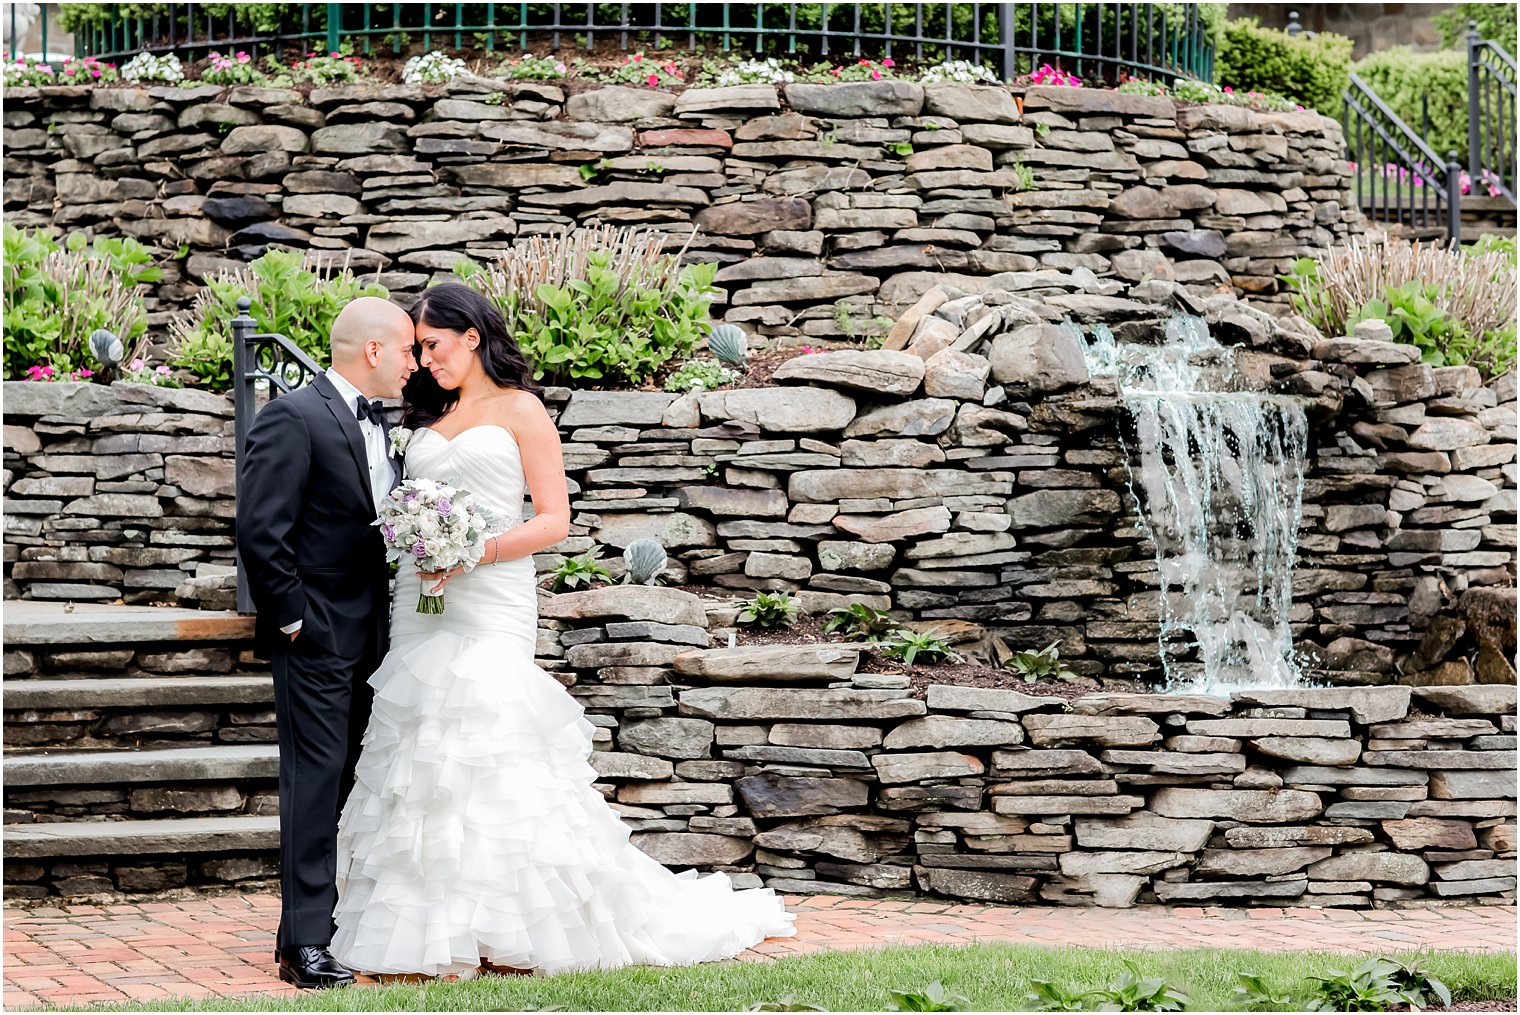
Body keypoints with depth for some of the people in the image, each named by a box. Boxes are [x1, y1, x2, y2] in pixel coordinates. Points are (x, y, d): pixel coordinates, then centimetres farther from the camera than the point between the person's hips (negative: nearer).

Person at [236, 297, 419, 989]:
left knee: (348, 782, 11)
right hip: (318, 638, -8)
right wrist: (291, 617, -15)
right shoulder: (293, 419, -13)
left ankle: (333, 921, 17)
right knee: (316, 780, -8)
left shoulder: (372, 423, 15)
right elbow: (260, 531, -17)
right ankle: (305, 944, -6)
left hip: (369, 638, 8)